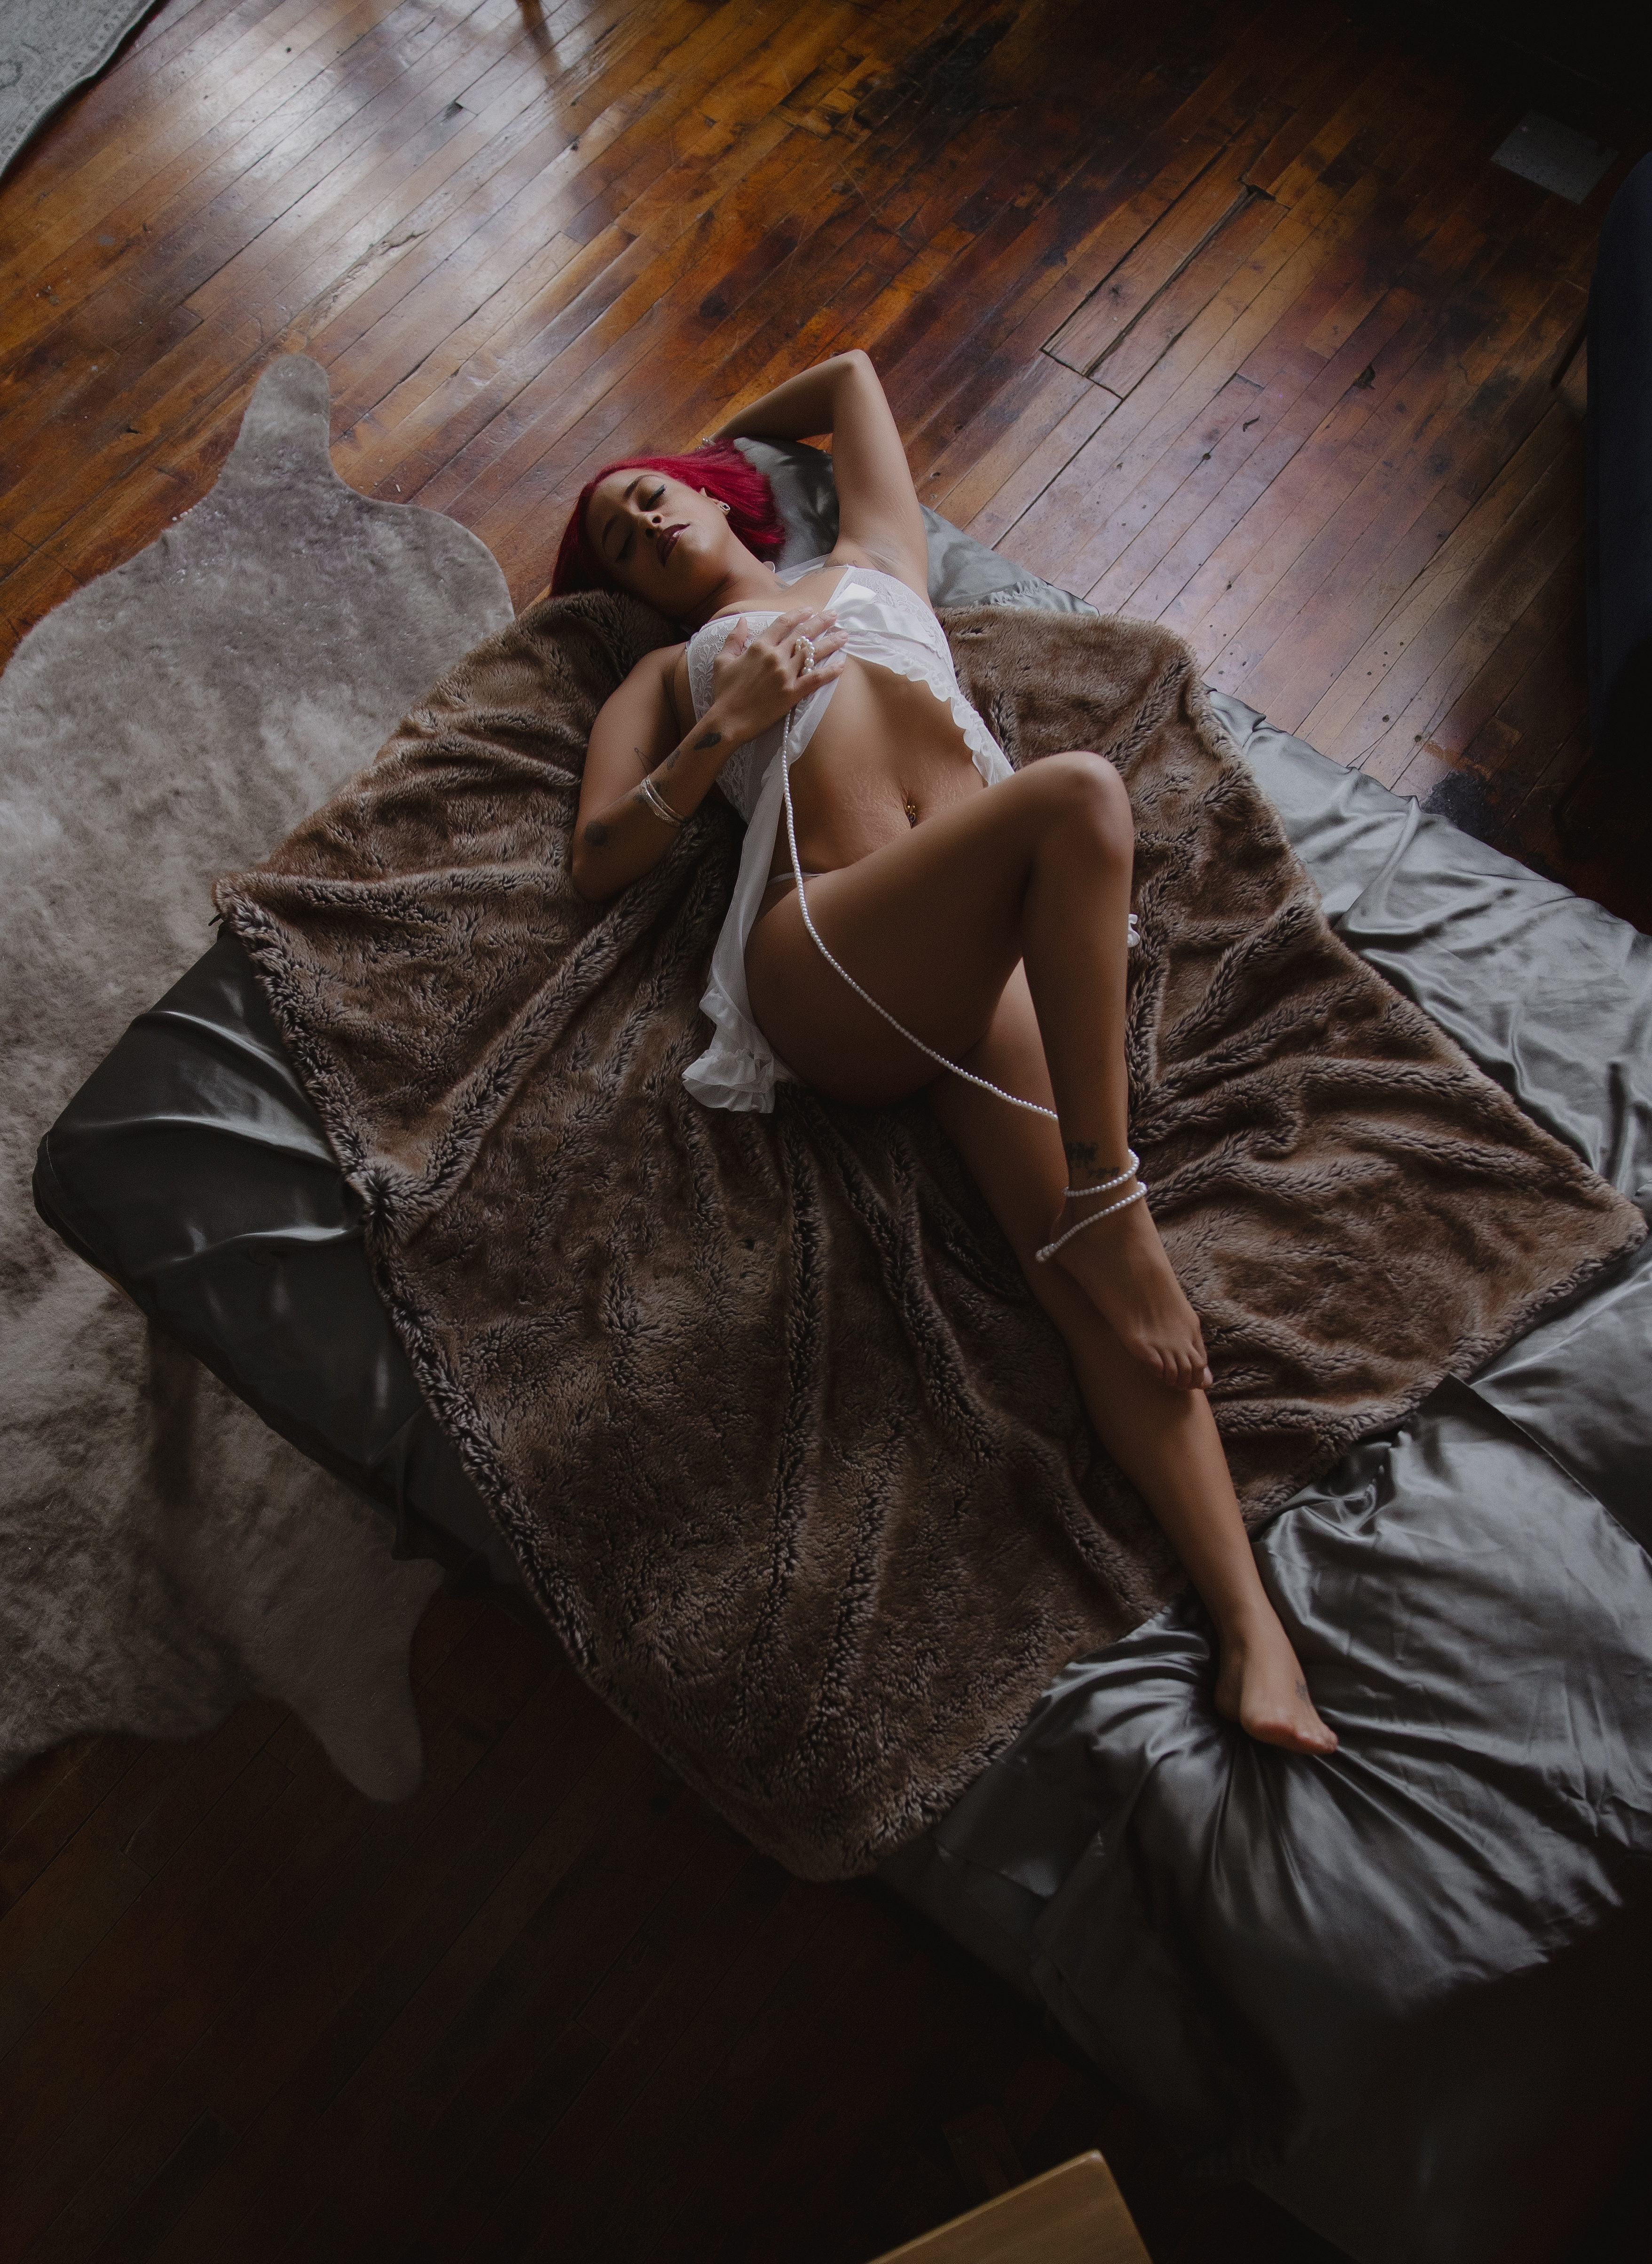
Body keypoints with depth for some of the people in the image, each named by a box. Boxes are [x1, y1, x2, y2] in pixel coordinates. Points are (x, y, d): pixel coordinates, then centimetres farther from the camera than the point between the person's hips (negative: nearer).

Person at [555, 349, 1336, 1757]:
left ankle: (1252, 1627, -26)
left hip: (996, 942, 2)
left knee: (1083, 1258, -22)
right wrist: (732, 728, 6)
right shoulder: (668, 674, 32)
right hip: (830, 955, -1)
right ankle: (1111, 1199, -25)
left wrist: (707, 443, 62)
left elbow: (852, 372, 53)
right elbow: (600, 861, 15)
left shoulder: (874, 561, 36)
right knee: (1076, 792, -33)